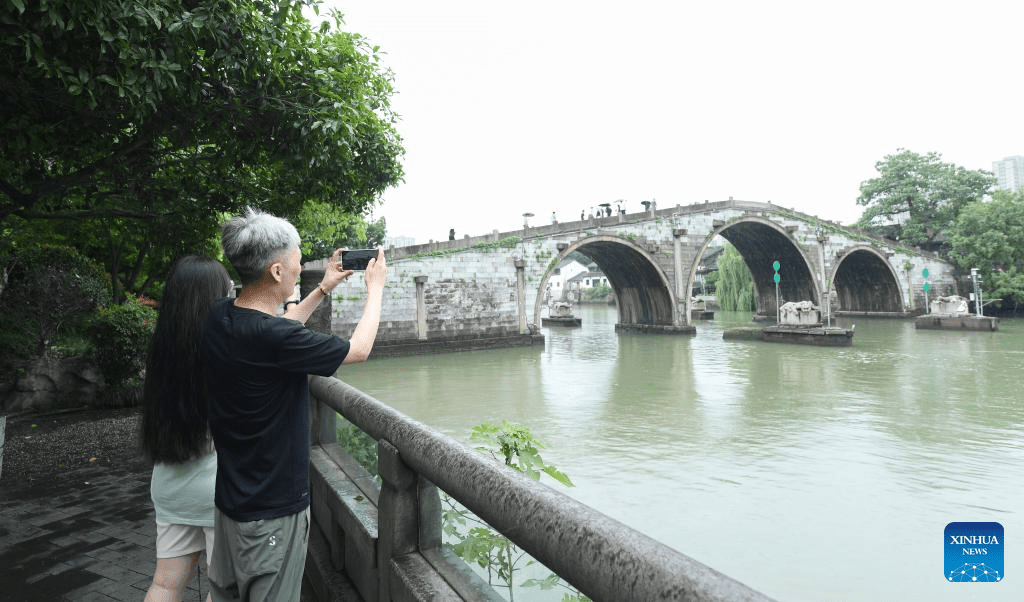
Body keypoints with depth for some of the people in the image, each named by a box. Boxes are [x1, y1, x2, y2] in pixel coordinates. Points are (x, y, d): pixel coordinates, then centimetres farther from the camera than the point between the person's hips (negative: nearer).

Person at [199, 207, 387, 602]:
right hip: (273, 510, -8)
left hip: (231, 498, 8)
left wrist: (323, 289, 17)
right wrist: (375, 288, 0)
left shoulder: (218, 318, -5)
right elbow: (359, 349, -14)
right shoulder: (272, 339, -28)